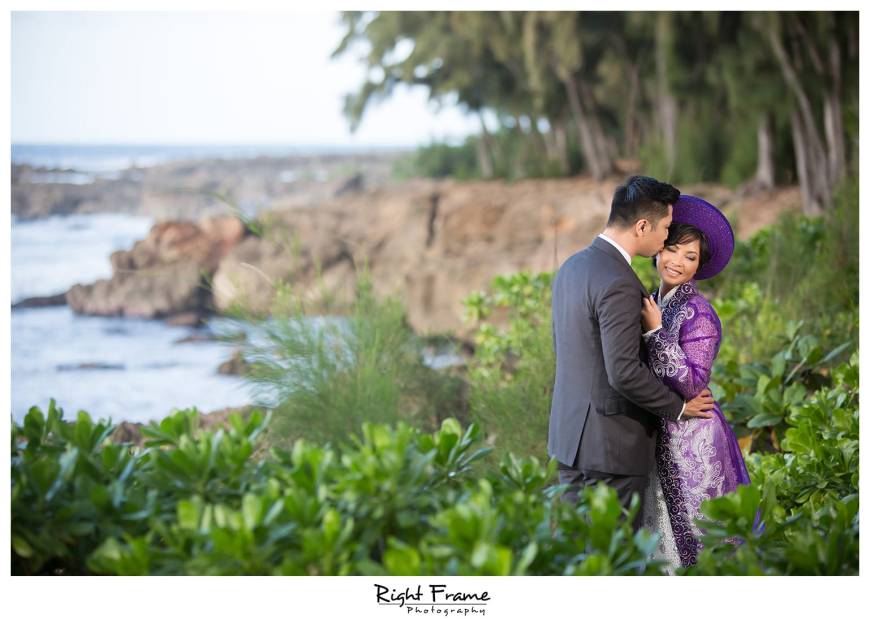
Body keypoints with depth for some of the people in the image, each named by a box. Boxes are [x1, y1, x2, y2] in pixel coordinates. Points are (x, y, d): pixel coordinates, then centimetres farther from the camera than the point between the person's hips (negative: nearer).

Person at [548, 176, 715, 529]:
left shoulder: (571, 267, 8)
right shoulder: (618, 284, -21)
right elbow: (624, 372, -24)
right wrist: (678, 408, -10)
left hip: (568, 434, 9)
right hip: (612, 445, -9)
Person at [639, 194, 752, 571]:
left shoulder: (698, 313, -16)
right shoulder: (653, 304, 8)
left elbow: (691, 384, -25)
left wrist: (655, 332, -25)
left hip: (691, 440, -8)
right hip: (659, 437, 8)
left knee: (692, 535, 1)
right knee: (663, 536, 15)